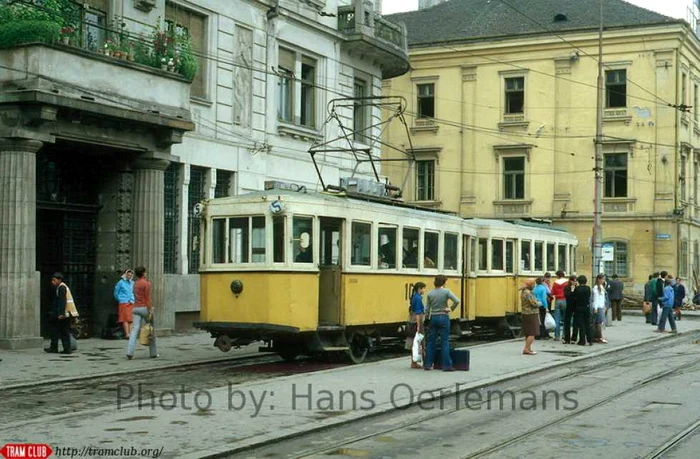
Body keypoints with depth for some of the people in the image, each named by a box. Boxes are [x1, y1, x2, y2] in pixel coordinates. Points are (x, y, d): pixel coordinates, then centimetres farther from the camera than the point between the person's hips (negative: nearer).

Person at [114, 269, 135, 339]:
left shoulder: (132, 283, 11)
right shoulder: (121, 282, -2)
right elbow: (116, 294, 5)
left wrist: (132, 300, 13)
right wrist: (120, 300, 3)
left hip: (131, 304, 5)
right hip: (123, 303, -5)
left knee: (130, 319, 1)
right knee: (125, 319, -9)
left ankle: (130, 333, 2)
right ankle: (127, 334, -12)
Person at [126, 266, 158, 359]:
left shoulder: (135, 284, 14)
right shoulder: (146, 283, -8)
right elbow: (148, 298, -15)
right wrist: (150, 311, -16)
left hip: (136, 308, 6)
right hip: (145, 308, -6)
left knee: (135, 330, -3)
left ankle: (129, 352, -18)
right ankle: (153, 353, 16)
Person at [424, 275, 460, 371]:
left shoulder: (430, 294, 1)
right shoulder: (446, 292, -9)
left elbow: (427, 309, 3)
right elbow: (457, 301, -20)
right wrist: (451, 309, -5)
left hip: (433, 317, 3)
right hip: (443, 317, -3)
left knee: (431, 341, 10)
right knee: (445, 341, 1)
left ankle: (428, 364, 12)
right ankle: (446, 365, 2)